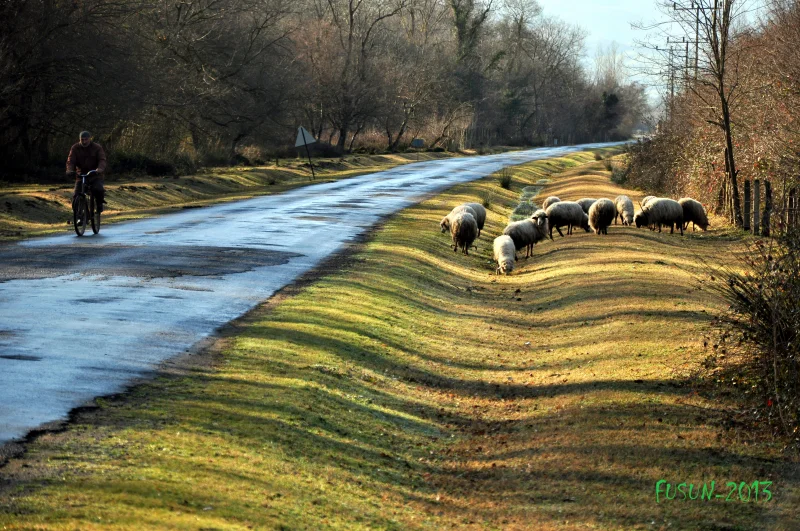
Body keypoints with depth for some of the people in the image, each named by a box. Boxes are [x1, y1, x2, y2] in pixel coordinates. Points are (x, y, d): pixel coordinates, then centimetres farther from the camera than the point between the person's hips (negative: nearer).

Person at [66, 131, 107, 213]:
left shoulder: (97, 147, -4)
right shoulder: (75, 148, 0)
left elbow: (102, 160, -17)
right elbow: (70, 161, -9)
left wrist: (100, 169, -40)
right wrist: (70, 170, -32)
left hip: (95, 175, -2)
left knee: (98, 189, -29)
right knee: (76, 195, -11)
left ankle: (99, 203, 0)